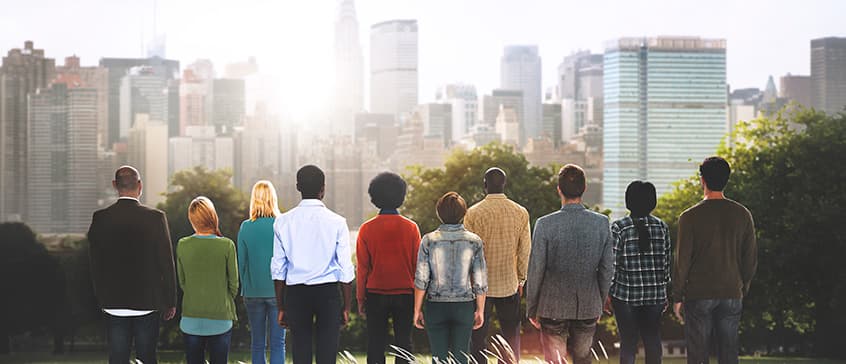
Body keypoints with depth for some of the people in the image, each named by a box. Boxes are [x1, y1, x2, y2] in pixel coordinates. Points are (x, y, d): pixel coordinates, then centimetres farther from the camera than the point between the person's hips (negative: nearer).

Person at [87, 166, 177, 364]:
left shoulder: (100, 218, -3)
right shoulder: (155, 218, -9)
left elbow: (95, 264, 3)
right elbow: (166, 263, -5)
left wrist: (101, 299, 13)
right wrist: (170, 301, 4)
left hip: (114, 303, 1)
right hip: (147, 302, -1)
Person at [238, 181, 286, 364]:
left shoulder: (245, 227, -3)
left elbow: (241, 262, 3)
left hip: (253, 292, 1)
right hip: (278, 292, -1)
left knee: (257, 344, 9)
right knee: (278, 343, 2)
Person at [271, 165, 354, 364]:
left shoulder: (283, 222, 2)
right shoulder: (336, 222, -3)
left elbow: (278, 269, 5)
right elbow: (345, 269, -2)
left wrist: (281, 307, 11)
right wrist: (346, 306, 6)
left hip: (295, 292, 2)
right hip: (328, 291, -2)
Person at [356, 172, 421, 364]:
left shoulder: (367, 229, -4)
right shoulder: (411, 228, -3)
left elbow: (363, 267, -2)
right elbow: (418, 265, 1)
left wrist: (360, 299, 6)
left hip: (375, 295, 0)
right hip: (405, 295, 0)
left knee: (375, 345, 5)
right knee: (403, 343, 6)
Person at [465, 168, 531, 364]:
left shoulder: (473, 213, -9)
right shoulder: (521, 213, -2)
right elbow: (525, 251, 2)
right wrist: (521, 280, 14)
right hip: (510, 284, 2)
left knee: (479, 337, 6)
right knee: (511, 334, 12)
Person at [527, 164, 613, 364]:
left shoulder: (545, 224, -13)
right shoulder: (602, 223, -4)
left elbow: (536, 270, -9)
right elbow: (607, 270, 2)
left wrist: (532, 309, 2)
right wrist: (600, 304, 15)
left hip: (553, 308, -3)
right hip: (589, 308, 3)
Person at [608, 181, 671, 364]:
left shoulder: (619, 227, -9)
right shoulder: (661, 227, 1)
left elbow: (613, 264, -9)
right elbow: (667, 262, 6)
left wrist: (607, 293, 1)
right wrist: (664, 293, 15)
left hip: (626, 294, -3)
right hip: (655, 294, 3)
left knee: (628, 343, 4)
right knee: (653, 342, 10)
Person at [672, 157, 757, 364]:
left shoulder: (690, 217, -8)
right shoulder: (743, 215, 3)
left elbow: (682, 261, -6)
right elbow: (751, 259, 7)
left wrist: (677, 297, 2)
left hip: (698, 295, -3)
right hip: (732, 295, 3)